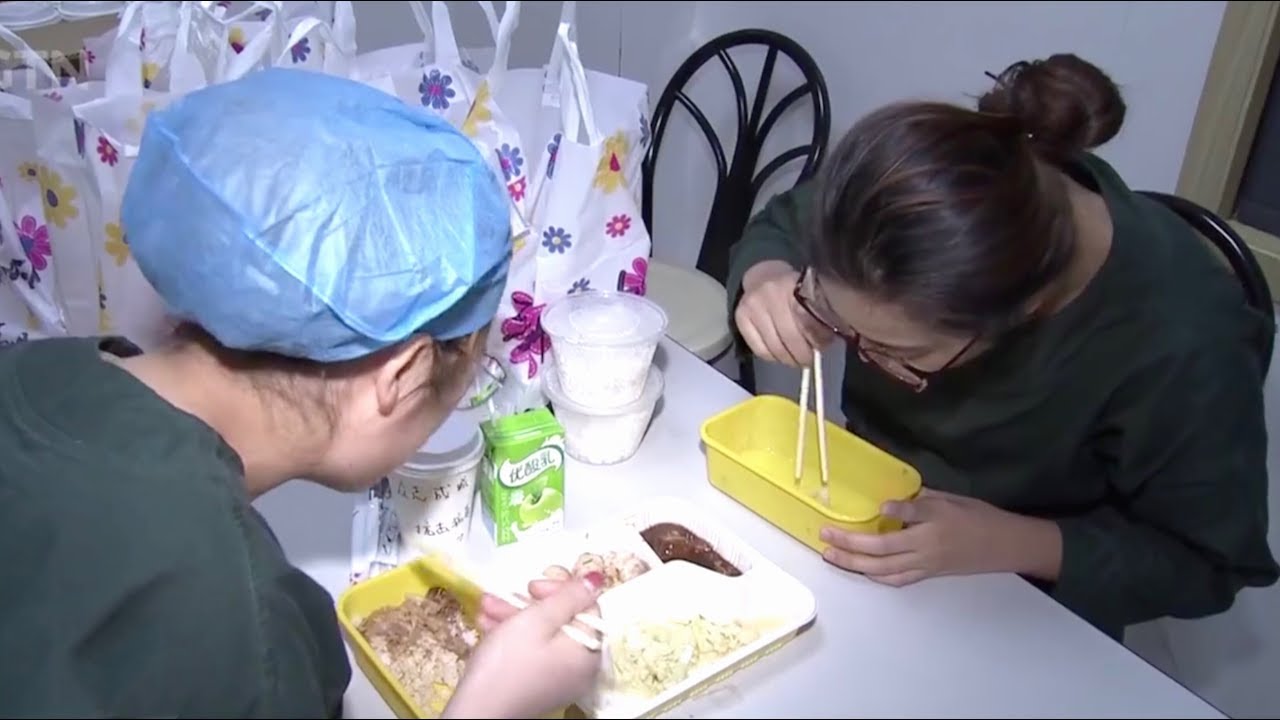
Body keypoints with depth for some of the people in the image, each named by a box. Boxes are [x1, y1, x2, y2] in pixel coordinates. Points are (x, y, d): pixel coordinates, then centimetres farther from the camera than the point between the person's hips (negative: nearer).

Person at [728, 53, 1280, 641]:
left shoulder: (1180, 346, -32)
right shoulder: (916, 195, -22)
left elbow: (1206, 565, -15)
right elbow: (780, 228, -1)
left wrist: (1008, 546, -30)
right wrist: (766, 278, -24)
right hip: (861, 519, 3)